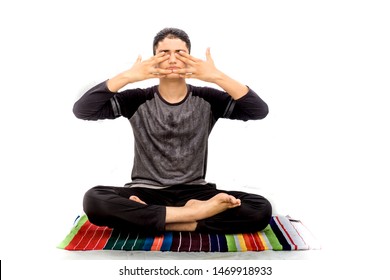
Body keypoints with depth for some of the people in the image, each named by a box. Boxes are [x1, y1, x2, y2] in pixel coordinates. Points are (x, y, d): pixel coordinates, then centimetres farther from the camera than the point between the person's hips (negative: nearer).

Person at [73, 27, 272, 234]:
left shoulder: (206, 99, 2)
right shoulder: (138, 100, 0)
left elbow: (260, 111, -9)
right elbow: (81, 110, -11)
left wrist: (218, 77, -19)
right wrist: (127, 76, -19)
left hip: (195, 192, 1)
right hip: (146, 192, 0)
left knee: (261, 208, -23)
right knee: (94, 199, -31)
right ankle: (193, 212, -26)